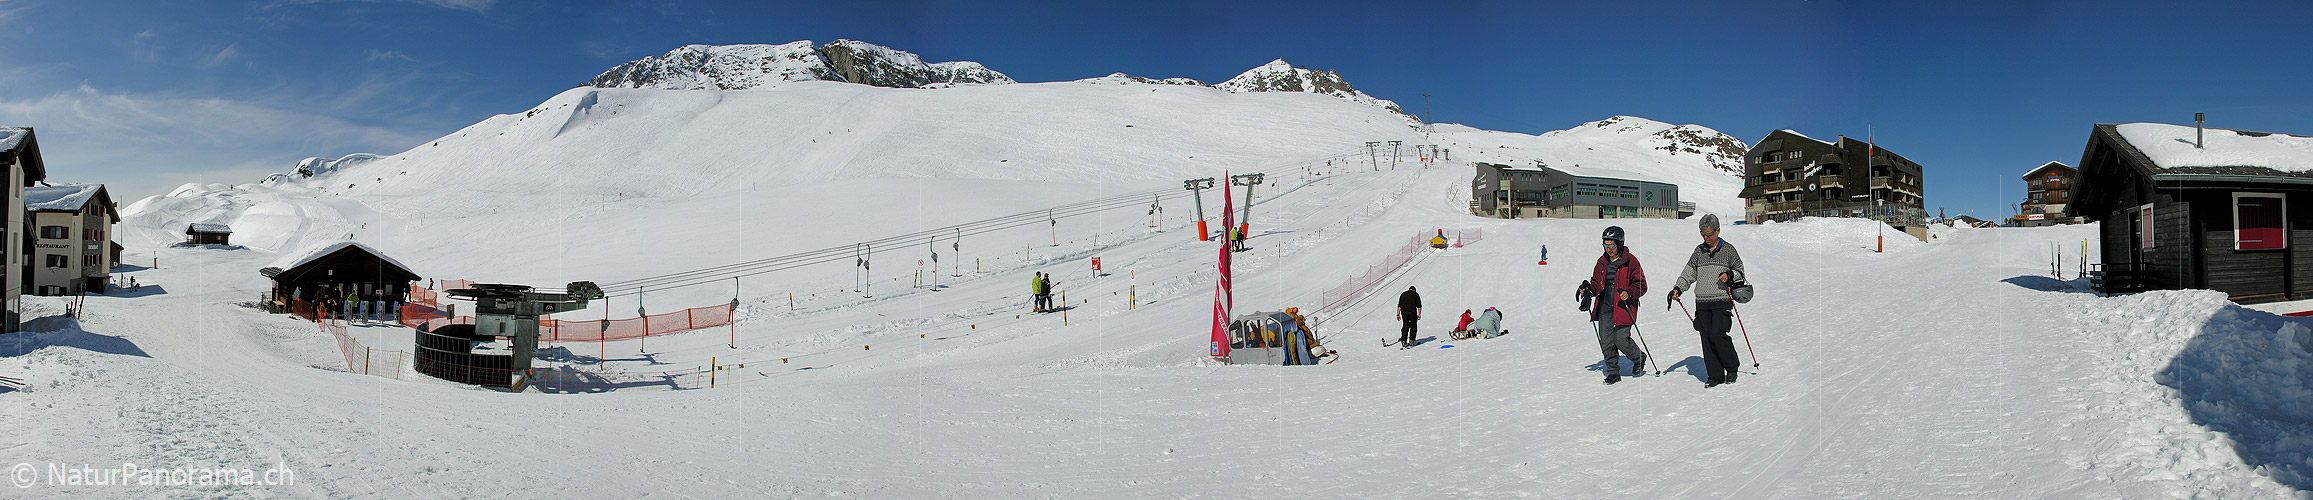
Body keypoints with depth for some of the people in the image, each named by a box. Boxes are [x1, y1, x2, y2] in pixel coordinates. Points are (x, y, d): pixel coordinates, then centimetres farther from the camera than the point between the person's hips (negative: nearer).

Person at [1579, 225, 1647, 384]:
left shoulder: (1630, 261, -5)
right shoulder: (1602, 262, 11)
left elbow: (1641, 285, -4)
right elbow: (1597, 283, 21)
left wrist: (1629, 293, -22)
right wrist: (1588, 289, 0)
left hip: (1623, 307, -5)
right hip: (1604, 308, 5)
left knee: (1621, 340, -9)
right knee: (1606, 342, 1)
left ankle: (1639, 358, 22)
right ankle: (1613, 372, 14)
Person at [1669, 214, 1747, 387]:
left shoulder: (1728, 250, 3)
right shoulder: (1699, 251, 12)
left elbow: (1740, 271, 8)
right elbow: (1689, 273, 13)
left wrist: (1730, 275, -14)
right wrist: (1677, 288, -1)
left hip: (1722, 300, -4)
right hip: (1702, 302, 4)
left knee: (1718, 335, -14)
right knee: (1706, 338, 0)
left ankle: (1732, 367, 9)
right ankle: (1715, 375, 6)